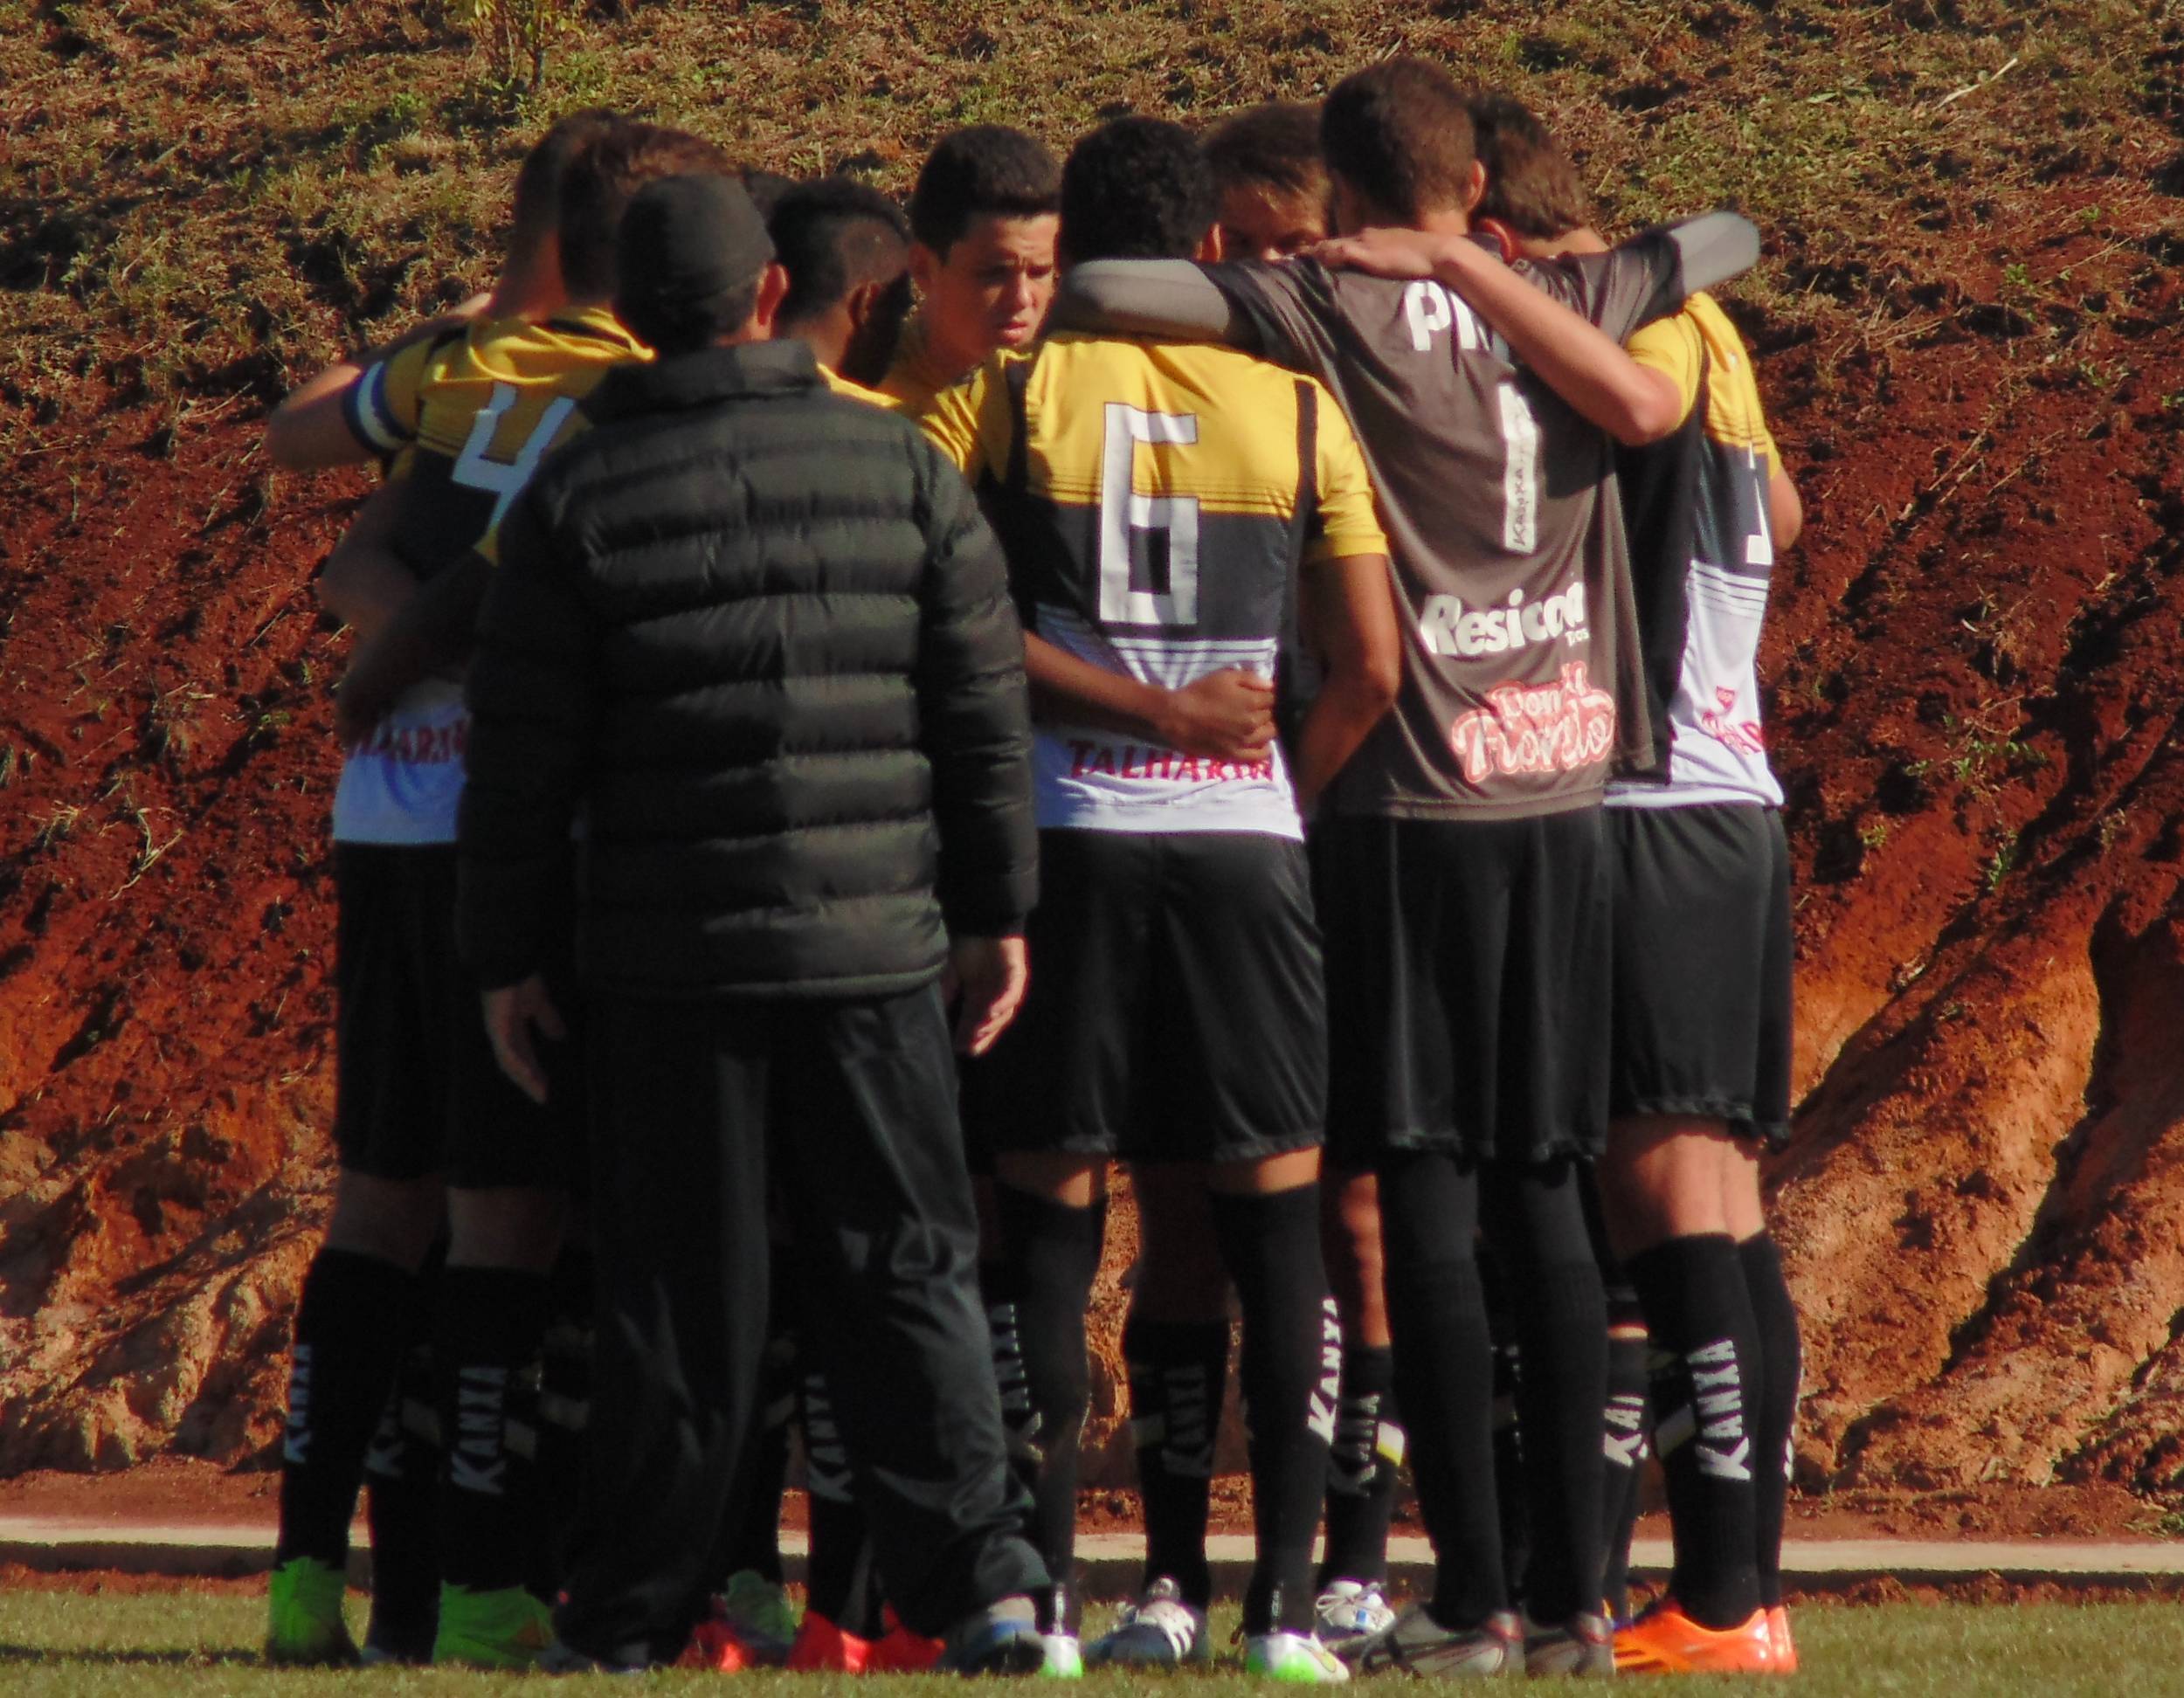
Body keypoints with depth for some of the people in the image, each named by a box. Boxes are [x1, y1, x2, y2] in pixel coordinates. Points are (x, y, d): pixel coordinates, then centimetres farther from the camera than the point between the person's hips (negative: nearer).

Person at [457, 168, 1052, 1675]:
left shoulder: (578, 498, -2)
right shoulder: (904, 467, 2)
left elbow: (522, 756, 0)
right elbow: (986, 710, 4)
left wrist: (509, 955, 8)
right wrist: (997, 912, 12)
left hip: (667, 965, -1)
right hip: (876, 946, 1)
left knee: (682, 1297, 6)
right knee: (908, 1272, 6)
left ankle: (631, 1612, 9)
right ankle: (983, 1579, -4)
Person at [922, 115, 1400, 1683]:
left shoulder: (998, 399, 1)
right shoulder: (1299, 411, 5)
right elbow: (1372, 670, 2)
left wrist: (1140, 708, -5)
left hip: (1064, 841, -1)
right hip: (1243, 844, 1)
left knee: (1051, 1213, 4)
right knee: (1273, 1216, 5)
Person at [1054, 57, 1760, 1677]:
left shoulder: (1331, 310, -6)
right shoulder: (1575, 305, 7)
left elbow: (1095, 292, -15)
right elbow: (1730, 238, 23)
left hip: (1411, 809, -4)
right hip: (1564, 800, 4)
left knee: (1428, 1199, -3)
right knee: (1545, 1200, 8)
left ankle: (1474, 1597, -7)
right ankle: (1573, 1592, 7)